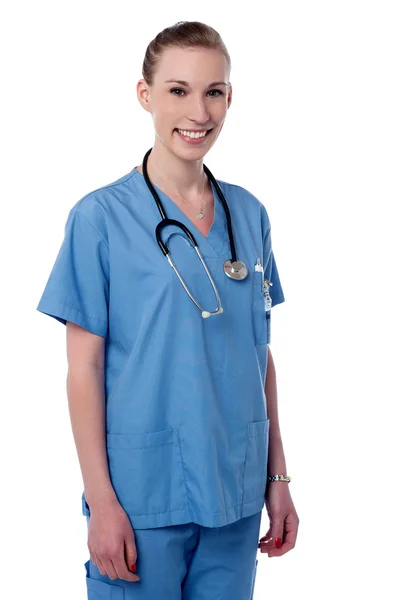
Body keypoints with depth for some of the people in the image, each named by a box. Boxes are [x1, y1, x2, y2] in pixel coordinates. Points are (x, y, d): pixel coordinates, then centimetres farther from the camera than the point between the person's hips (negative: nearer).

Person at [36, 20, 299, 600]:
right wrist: (101, 499, -11)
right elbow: (84, 368, -8)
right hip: (143, 494, -4)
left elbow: (260, 355, 9)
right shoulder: (101, 217, -8)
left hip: (236, 490, 4)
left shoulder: (249, 213, 5)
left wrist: (277, 476, 9)